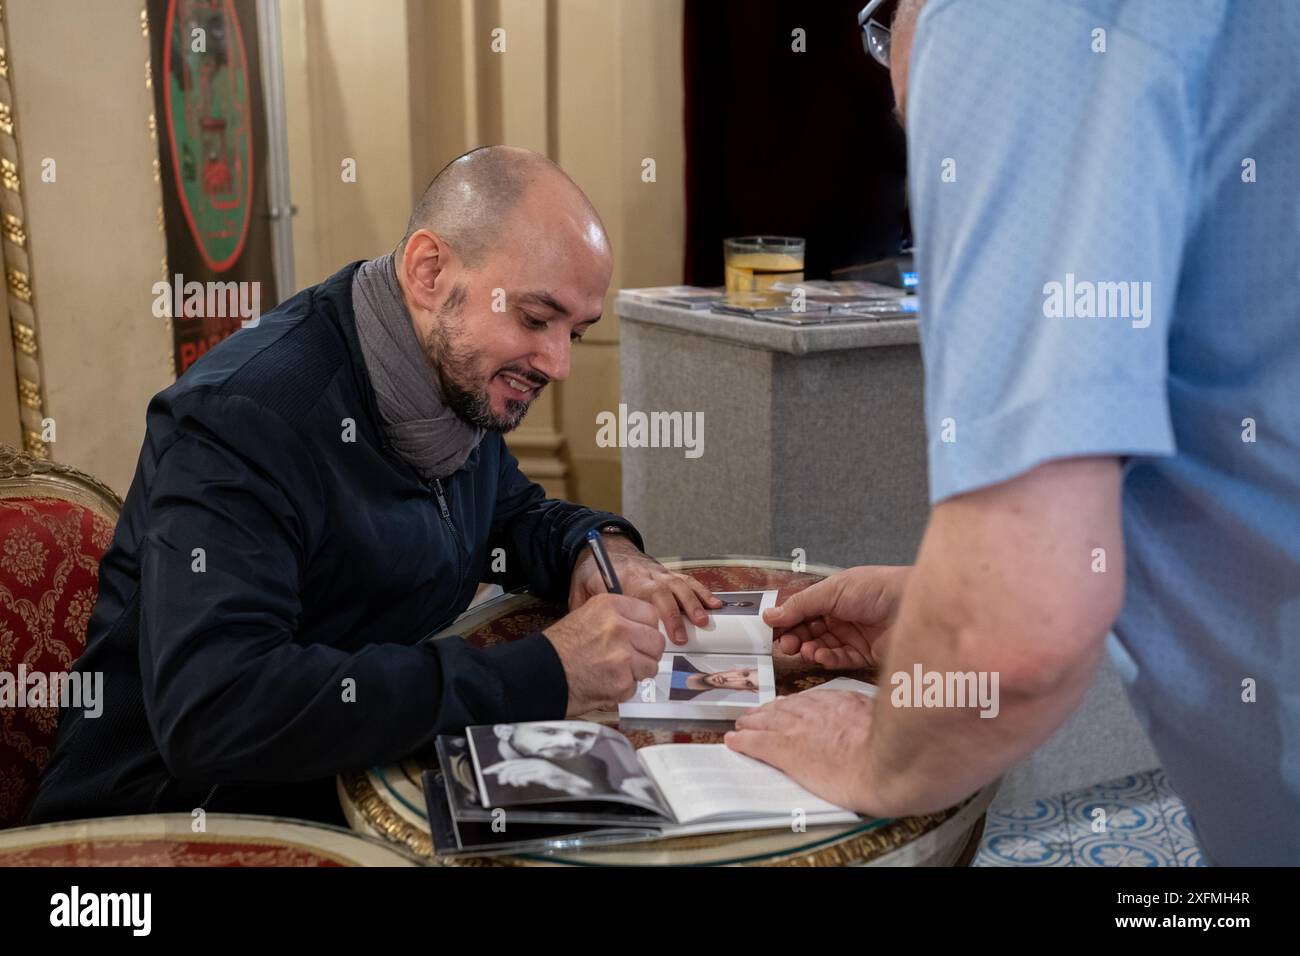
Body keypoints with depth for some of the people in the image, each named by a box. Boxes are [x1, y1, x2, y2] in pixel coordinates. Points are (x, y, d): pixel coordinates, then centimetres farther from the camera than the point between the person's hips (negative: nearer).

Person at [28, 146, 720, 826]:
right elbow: (209, 710, -35)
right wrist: (539, 675, -35)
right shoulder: (243, 417, -24)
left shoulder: (465, 376, 2)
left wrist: (599, 547, -4)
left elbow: (512, 512, 20)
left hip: (366, 780, 8)